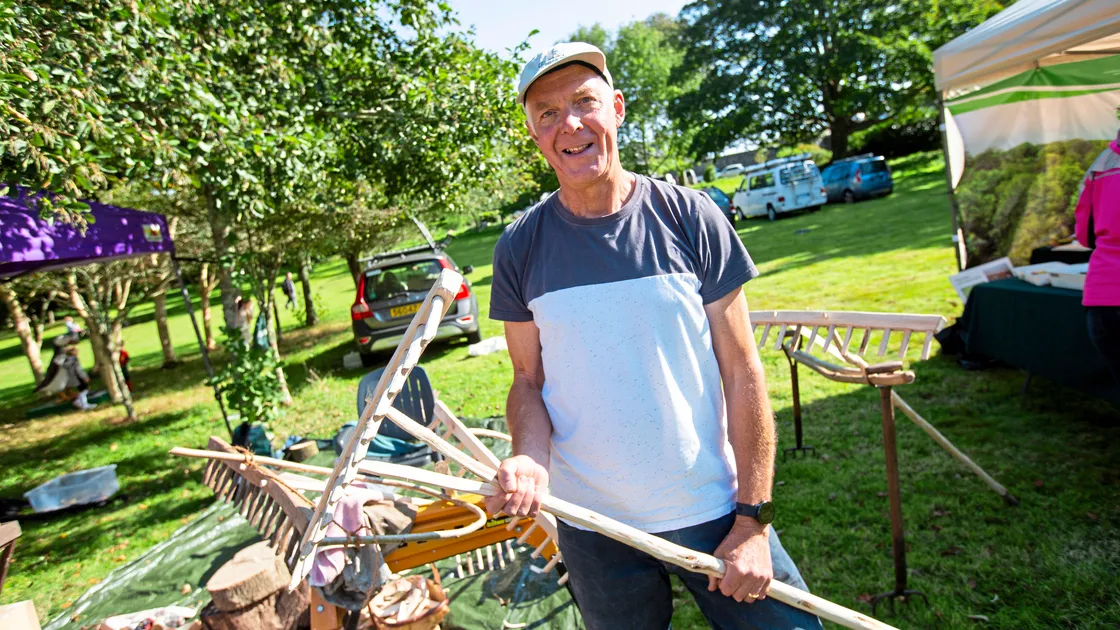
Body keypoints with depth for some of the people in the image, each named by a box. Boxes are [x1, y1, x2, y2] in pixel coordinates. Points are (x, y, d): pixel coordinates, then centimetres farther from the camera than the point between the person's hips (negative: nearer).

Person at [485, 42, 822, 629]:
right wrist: (531, 458, -18)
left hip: (714, 511, -1)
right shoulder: (519, 248, -3)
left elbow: (742, 374, -6)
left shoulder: (689, 217, -7)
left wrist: (753, 519, -7)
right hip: (592, 526, 1)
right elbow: (529, 380, 3)